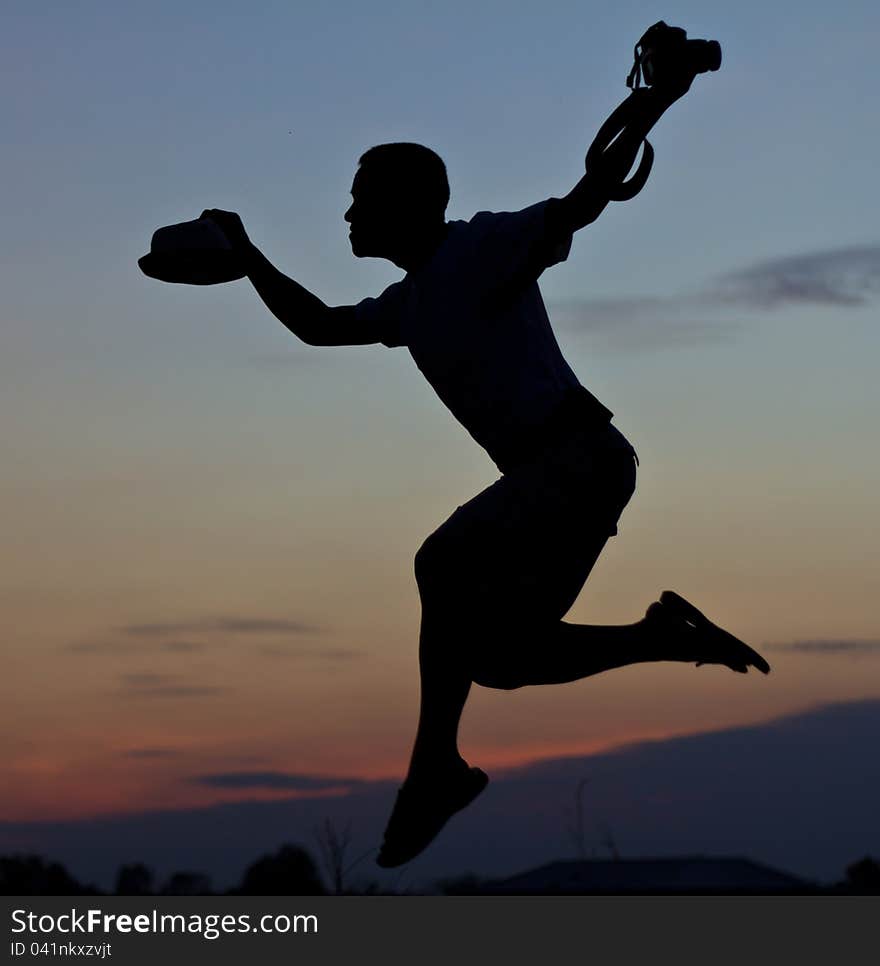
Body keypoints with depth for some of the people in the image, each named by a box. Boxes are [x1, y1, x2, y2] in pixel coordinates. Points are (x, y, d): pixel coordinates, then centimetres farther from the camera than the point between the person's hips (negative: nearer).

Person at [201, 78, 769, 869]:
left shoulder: (483, 247, -4)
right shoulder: (409, 303, 21)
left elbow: (581, 203, -15)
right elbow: (318, 326, 33)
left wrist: (650, 110, -22)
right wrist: (246, 253, 31)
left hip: (584, 457, -9)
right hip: (550, 474, 9)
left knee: (444, 565, -25)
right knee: (494, 655, 4)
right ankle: (667, 636, 10)